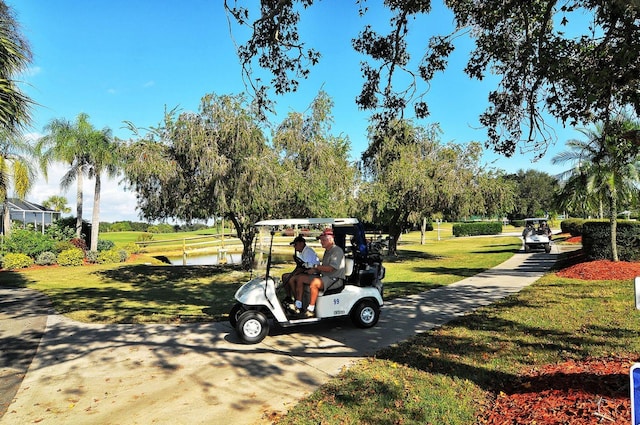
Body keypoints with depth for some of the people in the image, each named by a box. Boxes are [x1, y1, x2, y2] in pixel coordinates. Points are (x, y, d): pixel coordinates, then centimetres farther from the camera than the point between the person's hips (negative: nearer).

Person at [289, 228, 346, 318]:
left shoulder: (337, 251, -13)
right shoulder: (327, 251, 18)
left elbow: (330, 268, -22)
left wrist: (316, 268, -11)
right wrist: (315, 270, 1)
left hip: (335, 279, -10)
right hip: (324, 277, 10)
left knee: (314, 283, -35)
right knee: (299, 278, 2)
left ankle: (311, 310, -24)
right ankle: (298, 305, -2)